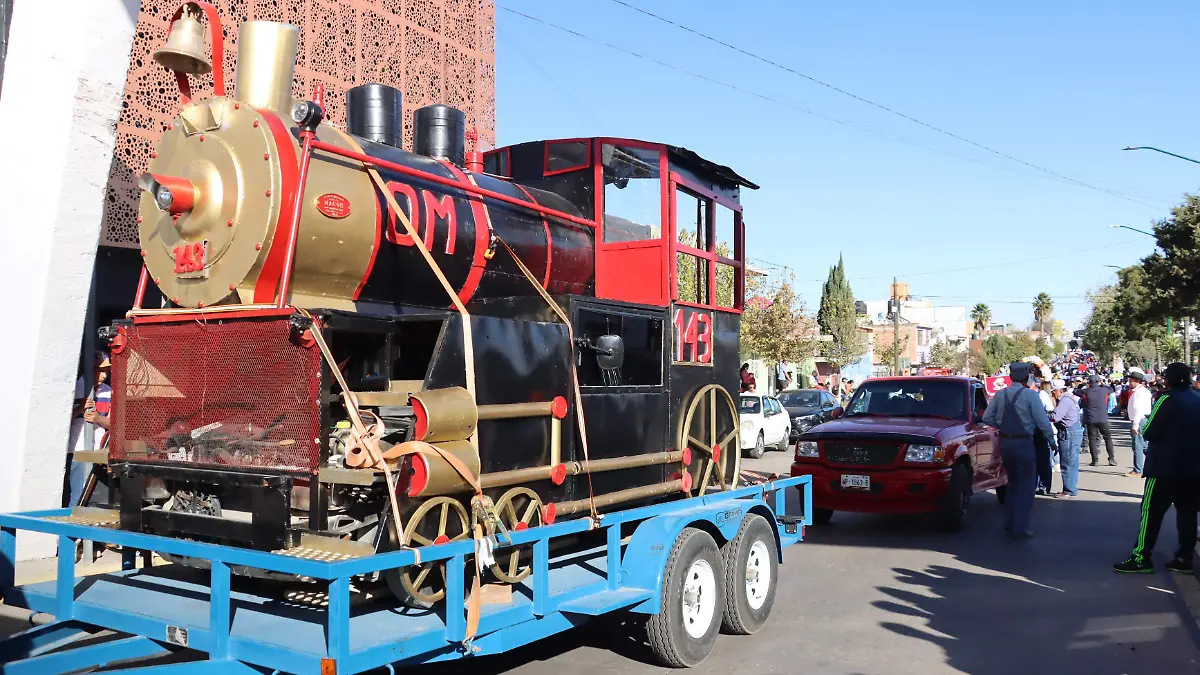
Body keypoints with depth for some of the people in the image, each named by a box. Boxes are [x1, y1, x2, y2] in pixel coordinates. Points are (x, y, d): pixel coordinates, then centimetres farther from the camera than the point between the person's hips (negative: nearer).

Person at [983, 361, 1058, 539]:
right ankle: (1020, 528, 2)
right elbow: (1042, 421, -13)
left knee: (1013, 482, 19)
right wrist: (1052, 440, -2)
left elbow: (987, 418, 3)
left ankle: (1009, 523, 25)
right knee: (1026, 486, 3)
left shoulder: (1000, 394, 4)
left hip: (1005, 442, 6)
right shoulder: (1030, 395, -11)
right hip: (1023, 443, -6)